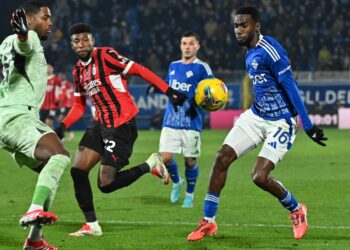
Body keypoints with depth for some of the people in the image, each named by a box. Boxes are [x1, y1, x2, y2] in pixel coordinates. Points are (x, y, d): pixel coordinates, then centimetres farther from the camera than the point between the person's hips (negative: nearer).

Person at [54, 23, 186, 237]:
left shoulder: (105, 55, -12)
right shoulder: (78, 71, 12)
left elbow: (139, 70, -15)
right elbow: (79, 105, 21)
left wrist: (168, 91, -21)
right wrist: (63, 126, 6)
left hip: (122, 126, -8)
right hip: (101, 124, 8)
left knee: (106, 184, -11)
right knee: (78, 170, -3)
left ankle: (150, 165, 10)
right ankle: (92, 225, 7)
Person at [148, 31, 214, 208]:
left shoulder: (201, 67, -3)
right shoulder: (173, 66, 14)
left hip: (191, 122, -4)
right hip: (171, 120, 4)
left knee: (190, 161, 2)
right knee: (165, 158, -7)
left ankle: (189, 195, 21)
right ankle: (176, 182, 22)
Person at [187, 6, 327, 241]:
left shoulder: (270, 50, -20)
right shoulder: (250, 53, 8)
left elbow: (290, 87, -22)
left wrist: (308, 125, -23)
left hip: (280, 122, -9)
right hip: (256, 116, 9)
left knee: (260, 176, -15)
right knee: (222, 159, -1)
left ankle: (296, 211, 14)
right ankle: (208, 222, 9)